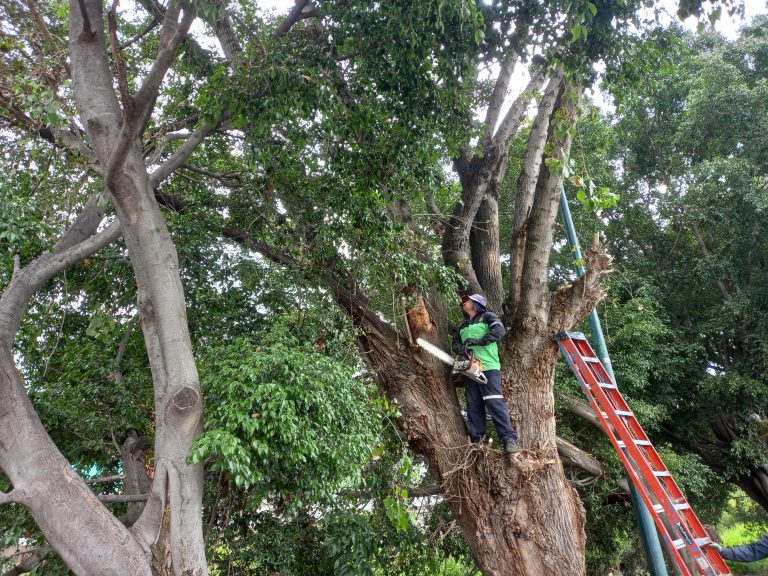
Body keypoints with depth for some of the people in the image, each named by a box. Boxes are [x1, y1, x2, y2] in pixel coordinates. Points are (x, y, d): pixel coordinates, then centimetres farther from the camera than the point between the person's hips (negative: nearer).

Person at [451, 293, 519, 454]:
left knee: (495, 402, -14)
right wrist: (461, 348, -6)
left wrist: (479, 341, -22)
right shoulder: (462, 326, 25)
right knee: (473, 406, 5)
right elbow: (455, 343, 19)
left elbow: (499, 330, -12)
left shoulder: (488, 317, 5)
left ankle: (509, 439, -15)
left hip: (488, 367, -7)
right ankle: (476, 440, 9)